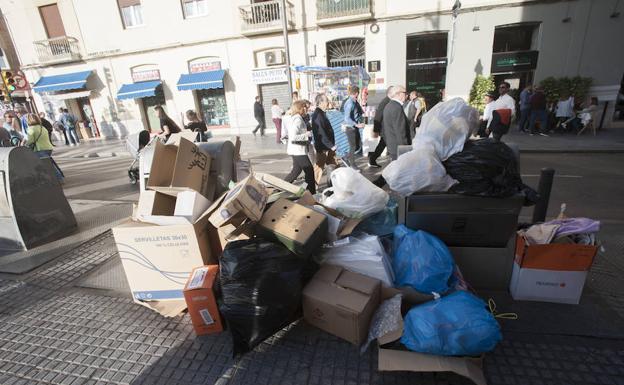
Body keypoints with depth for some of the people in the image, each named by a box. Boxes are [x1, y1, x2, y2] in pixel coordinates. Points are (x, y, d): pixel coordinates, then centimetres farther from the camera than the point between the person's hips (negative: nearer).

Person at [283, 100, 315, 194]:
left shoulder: (292, 118, 11)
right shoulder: (298, 119, -19)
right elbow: (293, 137, -28)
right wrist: (307, 134, -18)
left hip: (294, 150, 10)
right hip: (298, 150, -10)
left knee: (296, 170, 19)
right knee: (309, 170, 0)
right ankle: (311, 193, 9)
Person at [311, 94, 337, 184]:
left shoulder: (321, 113, 12)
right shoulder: (318, 115, -19)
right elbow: (321, 133, -24)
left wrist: (331, 144, 17)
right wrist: (331, 145, -21)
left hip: (328, 145, 10)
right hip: (322, 146, -10)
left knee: (333, 165, 17)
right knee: (319, 166, 1)